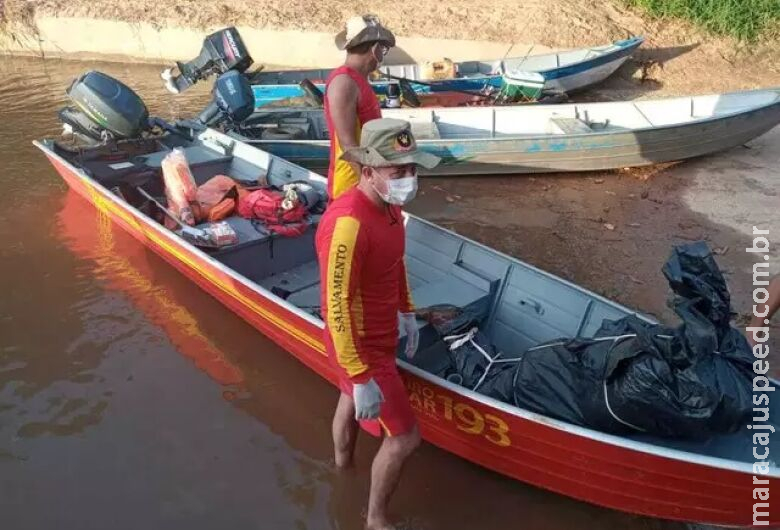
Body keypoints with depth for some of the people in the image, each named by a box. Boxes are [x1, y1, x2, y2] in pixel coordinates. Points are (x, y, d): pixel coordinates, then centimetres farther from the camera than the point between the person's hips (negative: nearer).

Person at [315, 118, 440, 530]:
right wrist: (362, 377, -28)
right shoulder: (348, 223, -34)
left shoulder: (388, 204, -4)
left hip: (379, 334, 9)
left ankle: (342, 466, 61)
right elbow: (336, 308, -31)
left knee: (350, 399, 32)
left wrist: (406, 312, 20)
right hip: (362, 347, -9)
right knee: (404, 437, 3)